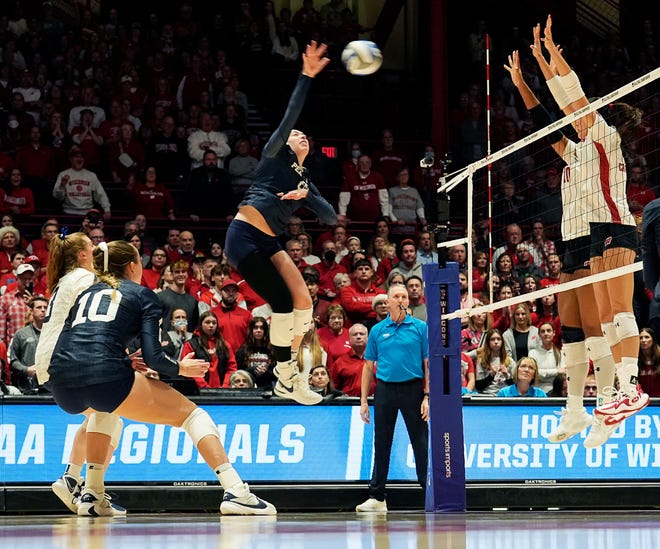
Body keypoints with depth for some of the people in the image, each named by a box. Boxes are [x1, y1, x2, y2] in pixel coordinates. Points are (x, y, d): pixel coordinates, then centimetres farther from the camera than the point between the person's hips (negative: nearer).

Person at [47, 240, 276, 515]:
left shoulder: (86, 295, 29)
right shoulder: (141, 295, 16)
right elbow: (153, 357, 3)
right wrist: (180, 368, 23)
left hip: (62, 389, 5)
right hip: (105, 377, -5)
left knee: (104, 411, 41)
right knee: (189, 412, 9)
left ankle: (92, 496, 30)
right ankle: (236, 492, -7)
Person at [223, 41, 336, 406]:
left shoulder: (304, 183, 23)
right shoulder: (276, 155, 7)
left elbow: (331, 218, 12)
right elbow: (291, 115, -7)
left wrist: (306, 195, -4)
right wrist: (306, 77, -12)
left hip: (267, 243, 7)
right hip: (244, 236, -7)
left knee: (303, 301, -3)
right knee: (283, 302, -13)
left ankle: (288, 375, 7)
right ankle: (286, 377, -2)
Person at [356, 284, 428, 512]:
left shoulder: (420, 328, 2)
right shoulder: (377, 330, 9)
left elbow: (428, 364, 0)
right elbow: (369, 366, 11)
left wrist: (427, 396, -8)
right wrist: (364, 400, 5)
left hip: (412, 389, -2)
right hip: (385, 389, 2)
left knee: (421, 443, -2)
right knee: (381, 444, 6)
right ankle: (376, 497, 12)